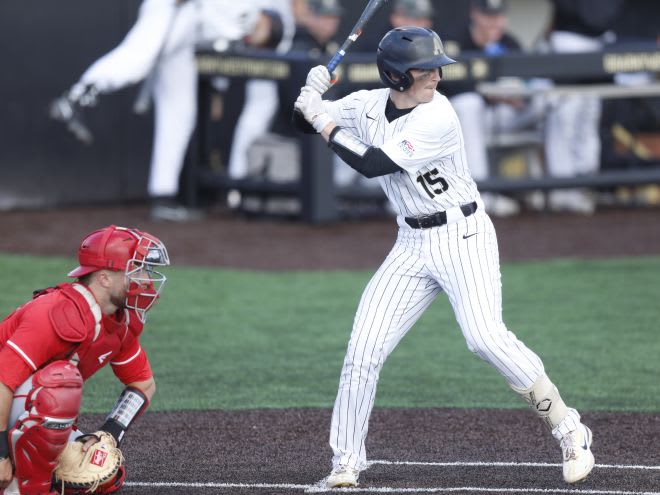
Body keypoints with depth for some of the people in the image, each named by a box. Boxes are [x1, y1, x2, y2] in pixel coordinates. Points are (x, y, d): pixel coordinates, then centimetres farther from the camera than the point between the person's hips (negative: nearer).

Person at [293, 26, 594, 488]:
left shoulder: (437, 117, -19)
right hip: (412, 245, 6)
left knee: (486, 337, -23)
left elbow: (375, 164, -25)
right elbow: (304, 120, 10)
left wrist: (326, 124, -17)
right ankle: (346, 465, 9)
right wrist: (311, 99, -12)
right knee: (363, 350, -2)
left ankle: (570, 431, -12)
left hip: (463, 237, -6)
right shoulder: (368, 105, 1)